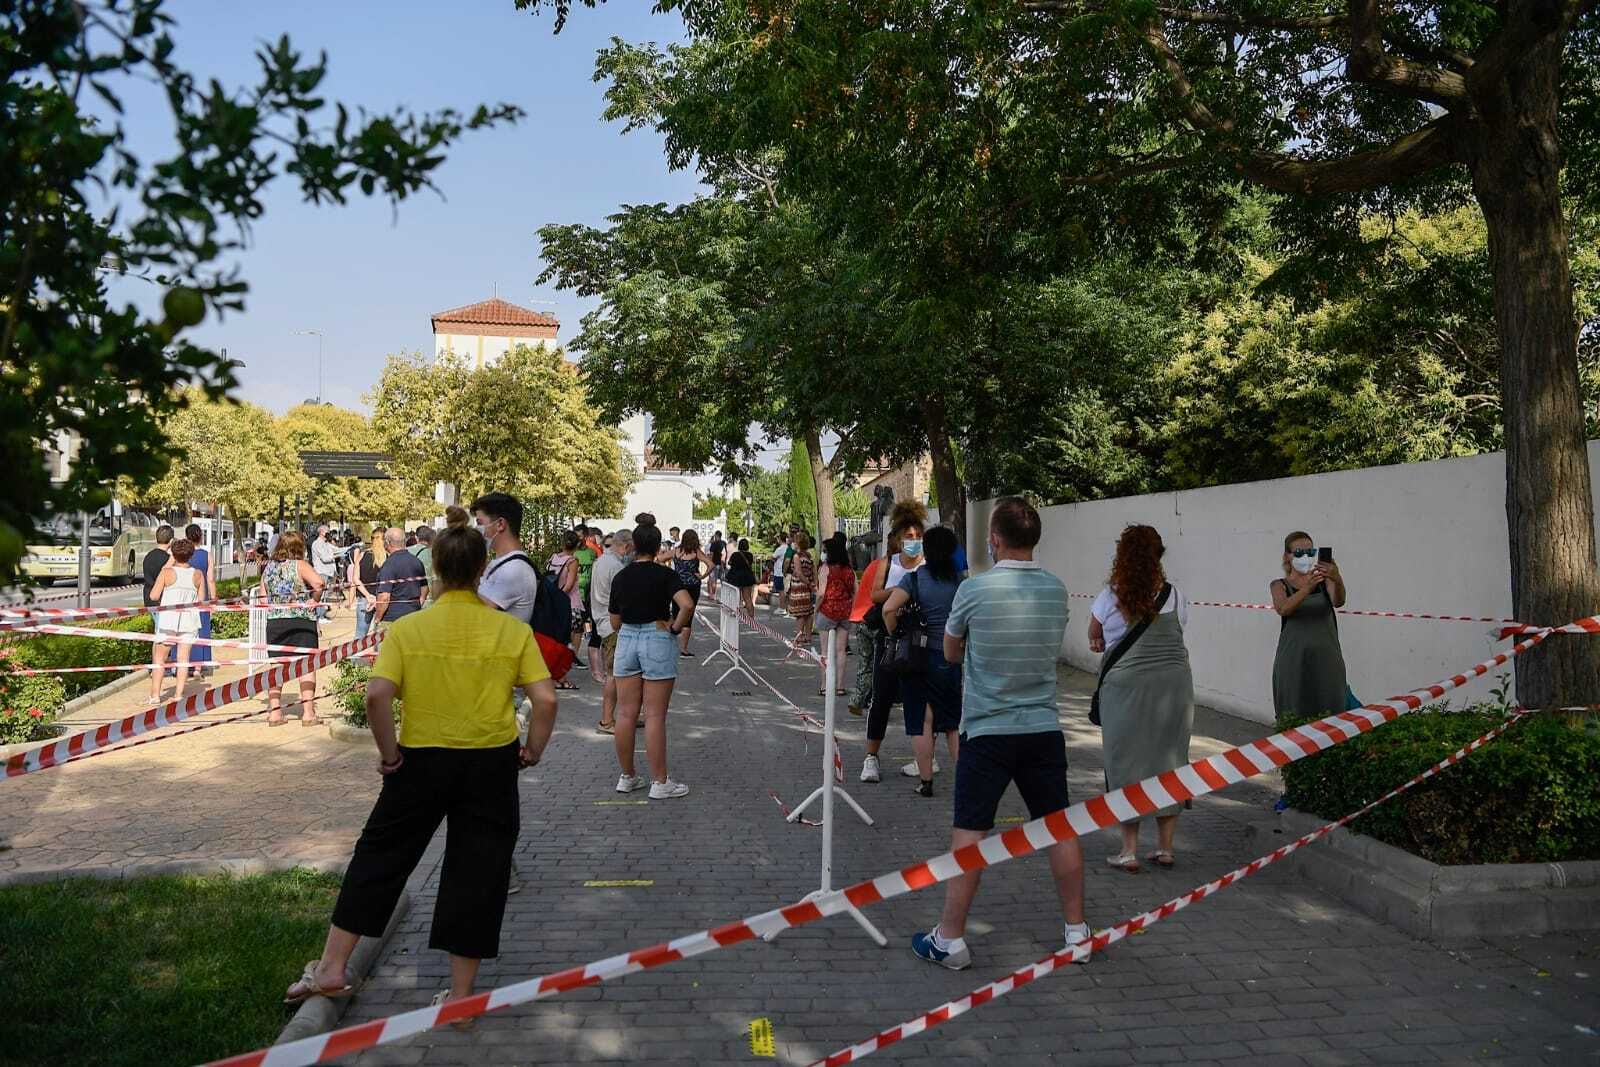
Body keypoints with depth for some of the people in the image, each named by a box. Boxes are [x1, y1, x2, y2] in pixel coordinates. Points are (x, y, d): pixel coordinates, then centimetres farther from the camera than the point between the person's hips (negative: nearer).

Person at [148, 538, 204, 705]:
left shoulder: (167, 573, -8)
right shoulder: (198, 574, 0)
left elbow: (154, 596, -6)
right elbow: (200, 599, 4)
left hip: (168, 618, -2)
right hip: (189, 619, 2)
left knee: (159, 657, 6)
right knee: (183, 657, 7)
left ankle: (155, 694, 3)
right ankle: (179, 693, 5)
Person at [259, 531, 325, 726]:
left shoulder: (268, 568, 10)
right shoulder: (300, 565, -7)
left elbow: (263, 598, 12)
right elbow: (318, 582, -25)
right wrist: (314, 599, -9)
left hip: (274, 621, 5)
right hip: (301, 621, -5)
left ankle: (274, 712, 12)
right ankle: (308, 712, -1)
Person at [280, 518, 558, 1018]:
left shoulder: (407, 628, -8)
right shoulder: (513, 630, -7)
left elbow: (377, 696, -17)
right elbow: (546, 700, -11)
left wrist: (389, 752, -3)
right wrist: (532, 751, 3)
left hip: (422, 760, 0)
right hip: (491, 762, 0)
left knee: (380, 855, 19)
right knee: (477, 872, 10)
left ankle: (332, 967, 28)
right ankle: (460, 994, 19)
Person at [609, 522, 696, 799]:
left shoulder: (620, 578, 5)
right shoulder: (665, 575, -8)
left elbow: (615, 623, 10)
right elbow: (687, 605, -23)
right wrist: (675, 628, -8)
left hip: (626, 640, 4)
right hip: (658, 641, -4)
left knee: (626, 713, 9)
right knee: (655, 716, -1)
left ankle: (627, 777, 18)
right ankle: (660, 782, 5)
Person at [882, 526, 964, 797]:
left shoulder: (914, 578, -8)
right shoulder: (960, 581, -1)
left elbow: (889, 608, -22)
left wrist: (894, 634, -8)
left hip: (919, 656, -2)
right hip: (952, 659, 2)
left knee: (922, 721, 7)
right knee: (954, 722, 14)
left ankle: (925, 782, 12)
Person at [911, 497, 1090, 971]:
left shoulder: (975, 589, -12)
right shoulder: (1056, 589, 1)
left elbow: (951, 653, 3)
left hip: (988, 731, -4)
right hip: (1044, 729, 4)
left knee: (969, 833, 2)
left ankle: (950, 937, 9)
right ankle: (1077, 930, 25)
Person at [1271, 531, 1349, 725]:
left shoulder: (1324, 580, 6)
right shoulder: (1280, 585, 2)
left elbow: (1338, 602, -16)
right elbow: (1283, 609, -20)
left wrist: (1337, 580, -39)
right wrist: (1307, 588, -39)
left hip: (1326, 659, 1)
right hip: (1293, 660, -1)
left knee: (1329, 715, 0)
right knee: (1293, 718, -1)